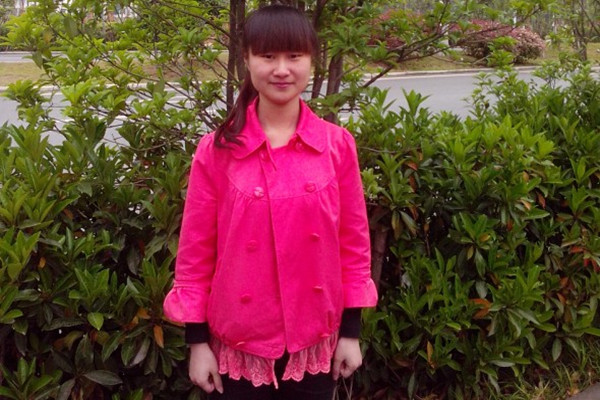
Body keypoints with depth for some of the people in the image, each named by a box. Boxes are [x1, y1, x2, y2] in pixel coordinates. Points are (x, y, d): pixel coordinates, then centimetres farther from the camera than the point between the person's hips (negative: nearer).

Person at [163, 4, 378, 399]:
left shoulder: (337, 145, -4)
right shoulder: (216, 151, -8)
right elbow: (195, 249, -3)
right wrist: (197, 339, -2)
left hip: (315, 340, 1)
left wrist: (350, 331, 2)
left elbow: (354, 240, 1)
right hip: (240, 342, -1)